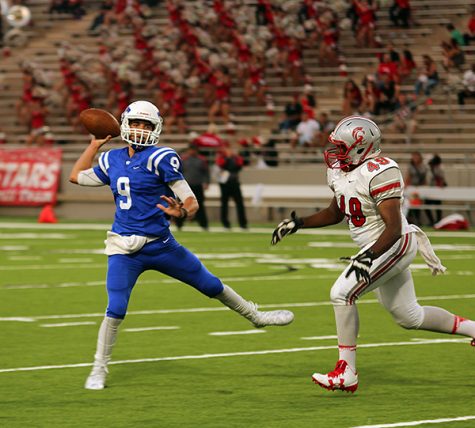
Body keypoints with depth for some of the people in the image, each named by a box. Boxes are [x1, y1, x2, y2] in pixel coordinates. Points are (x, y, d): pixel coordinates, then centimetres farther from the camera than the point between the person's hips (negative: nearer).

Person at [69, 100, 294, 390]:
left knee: (210, 284, 11)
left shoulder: (161, 158, -10)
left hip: (161, 244, -1)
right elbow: (77, 176, 22)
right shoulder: (113, 160, 5)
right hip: (125, 250, 2)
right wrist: (96, 144, 20)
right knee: (115, 310, -11)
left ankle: (255, 316, 35)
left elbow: (192, 202, -13)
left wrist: (183, 212, -36)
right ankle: (99, 371, 4)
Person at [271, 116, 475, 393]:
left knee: (342, 293, -18)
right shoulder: (341, 171, 5)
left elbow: (394, 228, -25)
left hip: (393, 245, -10)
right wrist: (298, 223, 10)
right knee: (409, 316, 16)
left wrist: (369, 257, -35)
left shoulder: (380, 172, -23)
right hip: (379, 248, 10)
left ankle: (347, 374, -14)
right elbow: (336, 213, 20)